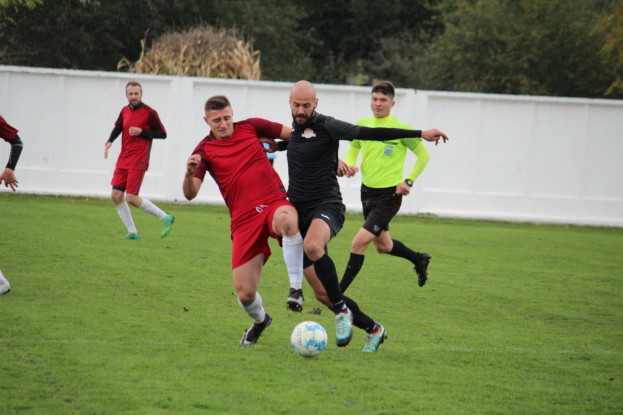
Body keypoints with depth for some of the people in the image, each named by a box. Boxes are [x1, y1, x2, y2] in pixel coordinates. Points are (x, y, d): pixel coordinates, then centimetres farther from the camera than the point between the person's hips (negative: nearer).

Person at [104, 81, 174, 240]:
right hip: (123, 160, 7)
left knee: (131, 198, -13)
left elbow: (162, 134, -6)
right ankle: (132, 232, 10)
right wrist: (109, 142, 8)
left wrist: (141, 132, -16)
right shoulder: (125, 111, 9)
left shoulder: (149, 113, -9)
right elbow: (117, 128, 26)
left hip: (138, 161, -7)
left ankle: (165, 218, 3)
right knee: (116, 195, 1)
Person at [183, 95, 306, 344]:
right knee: (245, 293, -7)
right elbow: (190, 194, -5)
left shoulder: (250, 127, 8)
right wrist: (189, 173, -27)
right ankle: (260, 320, 30)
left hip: (275, 204, -1)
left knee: (287, 219, -42)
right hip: (244, 220, 1)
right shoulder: (204, 150, 6)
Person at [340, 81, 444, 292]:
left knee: (359, 242, -15)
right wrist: (349, 165, -7)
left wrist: (408, 181, -10)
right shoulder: (362, 125, 1)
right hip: (367, 191, 7)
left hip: (389, 195, -7)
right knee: (383, 245, 21)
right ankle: (419, 260, 48)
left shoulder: (401, 128, -13)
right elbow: (352, 151, 16)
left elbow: (424, 155, -2)